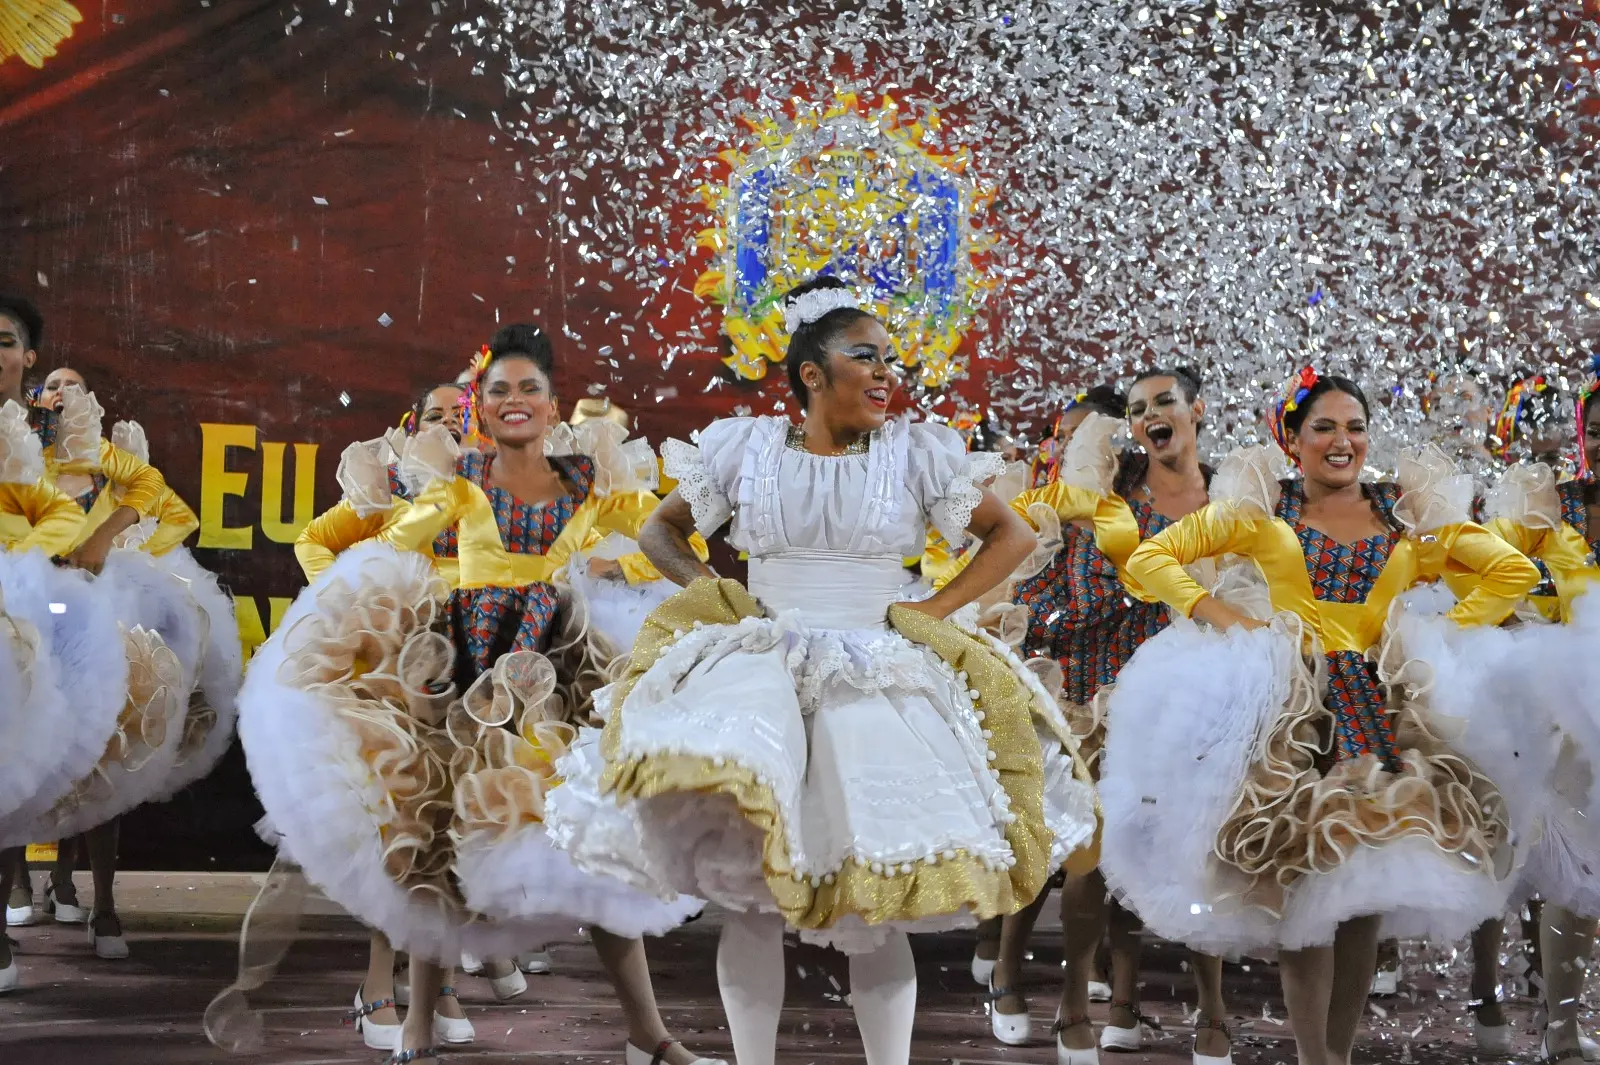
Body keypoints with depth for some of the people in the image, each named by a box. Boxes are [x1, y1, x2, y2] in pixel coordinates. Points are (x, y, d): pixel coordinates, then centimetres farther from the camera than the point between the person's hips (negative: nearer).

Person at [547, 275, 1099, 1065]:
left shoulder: (917, 454, 5)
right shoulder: (746, 449, 6)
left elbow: (1012, 537, 11)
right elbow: (659, 533, 19)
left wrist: (936, 609, 0)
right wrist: (711, 595, 2)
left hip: (878, 681, 0)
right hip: (760, 667, 0)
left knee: (879, 895, -5)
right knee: (750, 892, -12)